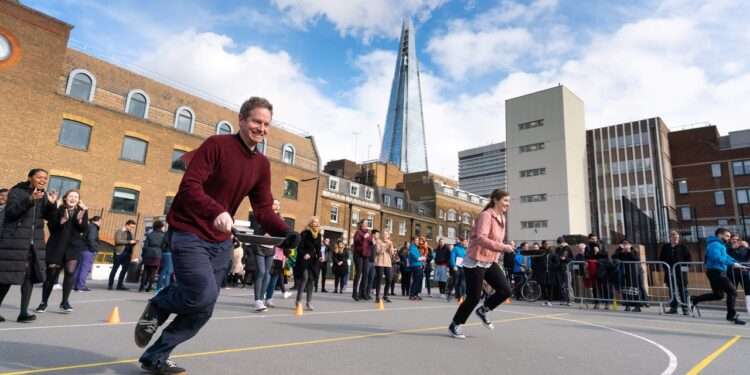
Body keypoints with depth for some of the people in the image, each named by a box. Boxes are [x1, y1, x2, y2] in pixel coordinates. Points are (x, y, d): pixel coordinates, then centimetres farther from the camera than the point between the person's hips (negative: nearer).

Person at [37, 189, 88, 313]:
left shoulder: (82, 211, 4)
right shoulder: (58, 209, -2)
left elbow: (84, 229, -2)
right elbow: (50, 226, -8)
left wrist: (81, 220, -19)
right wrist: (61, 221, -23)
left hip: (73, 245, 1)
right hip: (56, 245, -1)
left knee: (70, 271, -13)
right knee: (51, 274, 5)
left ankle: (65, 302, 0)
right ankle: (44, 302, 23)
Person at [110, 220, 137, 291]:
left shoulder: (131, 233, 17)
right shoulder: (119, 231, -3)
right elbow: (118, 241, -16)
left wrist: (134, 242, -1)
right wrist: (129, 242, -20)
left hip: (128, 254, 7)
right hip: (119, 253, -7)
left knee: (125, 269, 7)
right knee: (115, 268, 0)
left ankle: (120, 285, 14)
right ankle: (110, 285, 6)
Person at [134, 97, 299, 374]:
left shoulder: (262, 165, 6)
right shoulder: (216, 145, -12)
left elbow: (263, 208, 4)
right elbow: (189, 186, -20)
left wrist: (284, 232, -14)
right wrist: (216, 211, -37)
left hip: (220, 241, 7)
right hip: (188, 233, -7)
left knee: (204, 310, 9)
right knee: (204, 294, -20)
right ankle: (157, 307, 13)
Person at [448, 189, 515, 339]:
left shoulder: (502, 218, 10)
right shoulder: (486, 215, -18)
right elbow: (481, 239, -30)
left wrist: (506, 246, 8)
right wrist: (503, 247, -33)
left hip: (490, 262, 8)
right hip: (475, 262, -8)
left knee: (506, 290, -4)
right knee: (474, 297, -4)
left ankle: (483, 311, 21)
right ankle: (455, 325, 17)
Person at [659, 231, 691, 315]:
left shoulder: (682, 247, 2)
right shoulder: (665, 247, 8)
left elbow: (689, 259, 4)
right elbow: (661, 259, 15)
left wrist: (684, 266, -8)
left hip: (681, 273, -2)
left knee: (683, 291, 0)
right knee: (672, 291, 7)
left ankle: (685, 308, 6)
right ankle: (673, 308, 15)